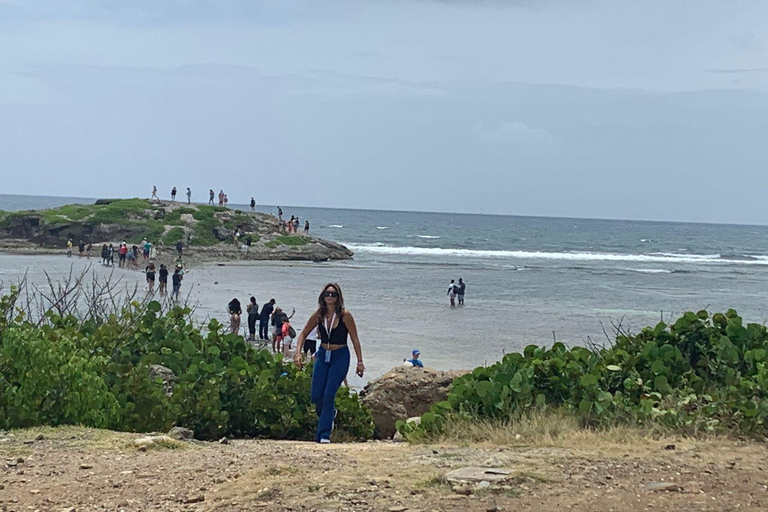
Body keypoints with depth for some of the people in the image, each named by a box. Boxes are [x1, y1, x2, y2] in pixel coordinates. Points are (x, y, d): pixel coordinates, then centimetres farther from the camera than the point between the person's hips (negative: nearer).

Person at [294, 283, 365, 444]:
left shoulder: (345, 315, -10)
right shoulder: (318, 315, 0)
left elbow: (355, 339, -5)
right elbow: (303, 334, 8)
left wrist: (360, 361, -8)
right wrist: (298, 352, -6)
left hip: (340, 356, -4)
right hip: (323, 355, 4)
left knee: (329, 394, -12)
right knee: (315, 396, 1)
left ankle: (323, 434, -5)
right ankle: (330, 413, 34)